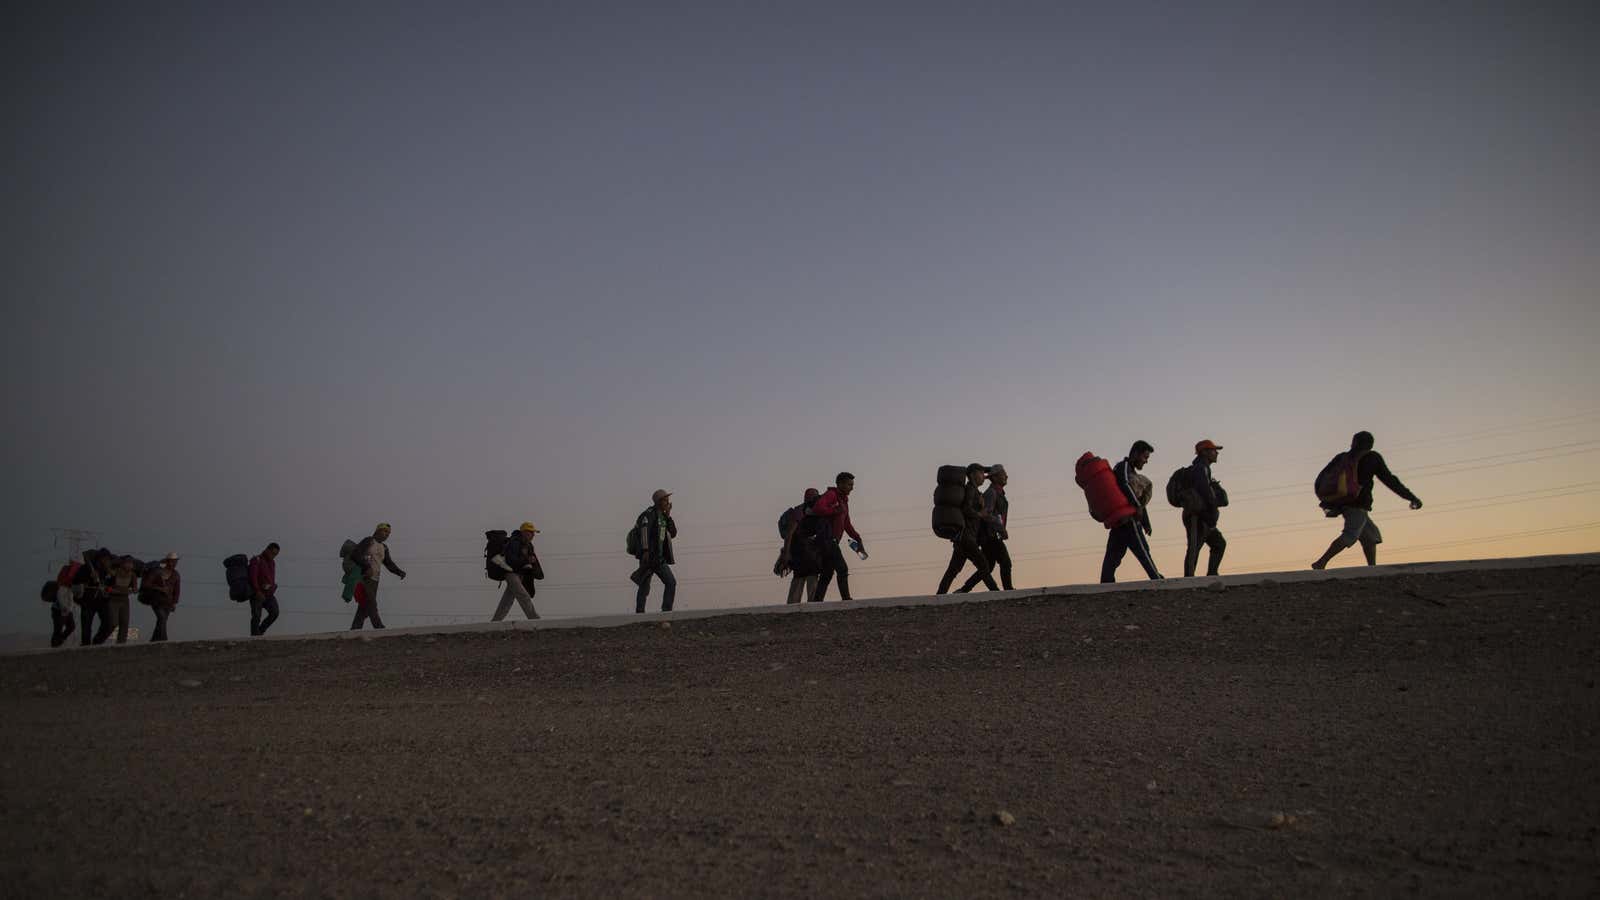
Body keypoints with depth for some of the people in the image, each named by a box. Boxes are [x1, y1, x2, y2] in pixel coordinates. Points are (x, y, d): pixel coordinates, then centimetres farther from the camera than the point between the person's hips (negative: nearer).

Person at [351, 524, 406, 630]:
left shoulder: (384, 548, 18)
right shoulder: (368, 541, -2)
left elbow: (389, 563, 14)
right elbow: (355, 554, -13)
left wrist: (400, 572, -4)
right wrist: (367, 566, -24)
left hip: (374, 581, 7)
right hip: (364, 578, -7)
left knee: (364, 608, 5)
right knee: (371, 604, -14)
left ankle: (354, 630, 9)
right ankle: (380, 629, -19)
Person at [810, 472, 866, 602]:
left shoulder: (844, 500, 22)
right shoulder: (830, 494, -6)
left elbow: (847, 525, 24)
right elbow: (817, 508, -24)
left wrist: (858, 539, 14)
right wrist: (836, 510, -17)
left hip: (833, 541, 9)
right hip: (826, 539, -9)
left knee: (827, 575, 6)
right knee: (842, 569, -14)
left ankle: (816, 602, 6)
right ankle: (846, 601, -17)